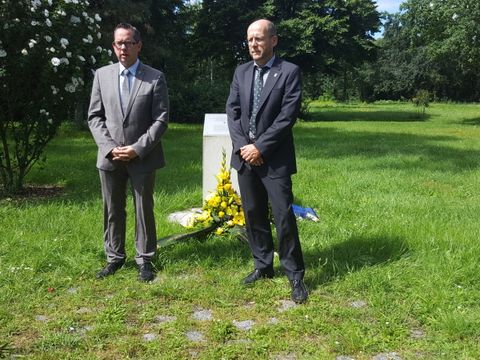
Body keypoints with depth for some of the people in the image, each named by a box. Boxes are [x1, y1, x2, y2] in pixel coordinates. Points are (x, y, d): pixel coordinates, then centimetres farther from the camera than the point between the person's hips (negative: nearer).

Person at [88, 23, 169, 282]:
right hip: (110, 157, 3)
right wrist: (109, 147, -8)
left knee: (144, 209, 6)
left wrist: (138, 148, -14)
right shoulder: (102, 75, 6)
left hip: (142, 157, -2)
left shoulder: (155, 78, -3)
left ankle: (144, 260, 18)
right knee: (112, 210, 11)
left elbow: (160, 119, -6)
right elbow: (95, 117, 5)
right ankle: (115, 257, 25)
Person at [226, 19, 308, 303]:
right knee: (253, 215, 11)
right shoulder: (241, 72, 11)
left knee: (284, 217, -5)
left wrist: (260, 147, -14)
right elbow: (232, 111, 7)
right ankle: (263, 266, 25)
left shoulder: (289, 72, -5)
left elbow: (288, 116, -12)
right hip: (245, 155, 5)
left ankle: (295, 274, 8)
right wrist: (242, 146, -7)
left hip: (274, 159, -5)